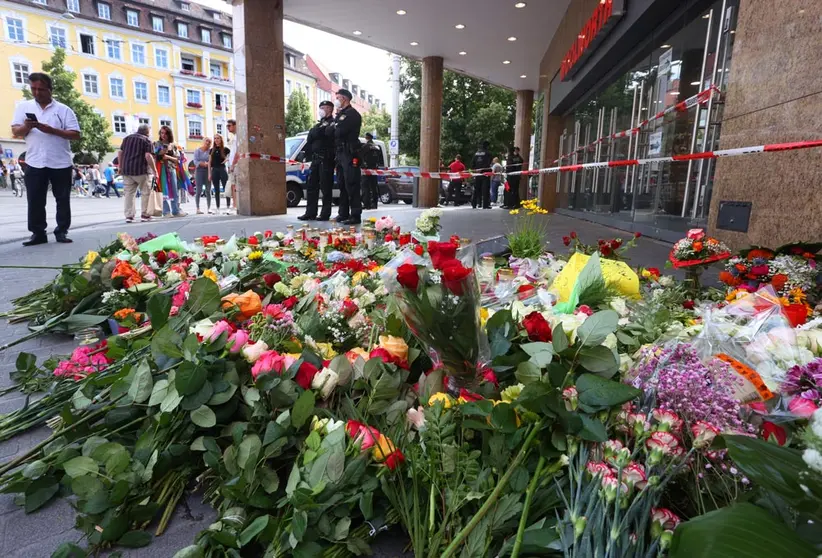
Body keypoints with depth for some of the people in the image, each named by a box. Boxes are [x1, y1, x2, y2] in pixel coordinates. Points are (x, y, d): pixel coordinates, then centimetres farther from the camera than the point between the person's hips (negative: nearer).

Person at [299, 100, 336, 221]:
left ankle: (325, 214, -2)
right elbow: (309, 139, 17)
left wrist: (313, 134, -5)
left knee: (326, 187, -6)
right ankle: (310, 213, 12)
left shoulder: (332, 123, -3)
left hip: (326, 159, -9)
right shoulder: (319, 124, 24)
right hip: (316, 159, 9)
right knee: (311, 186, 8)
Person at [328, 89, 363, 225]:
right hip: (340, 153, 9)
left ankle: (355, 216, -10)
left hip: (349, 153, -9)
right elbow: (329, 131, 18)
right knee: (342, 185, 11)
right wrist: (334, 127, -1)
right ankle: (343, 213, 17)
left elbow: (340, 131, -16)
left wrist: (335, 127, 3)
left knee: (351, 186, -11)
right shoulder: (340, 114, 23)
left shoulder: (352, 114, -7)